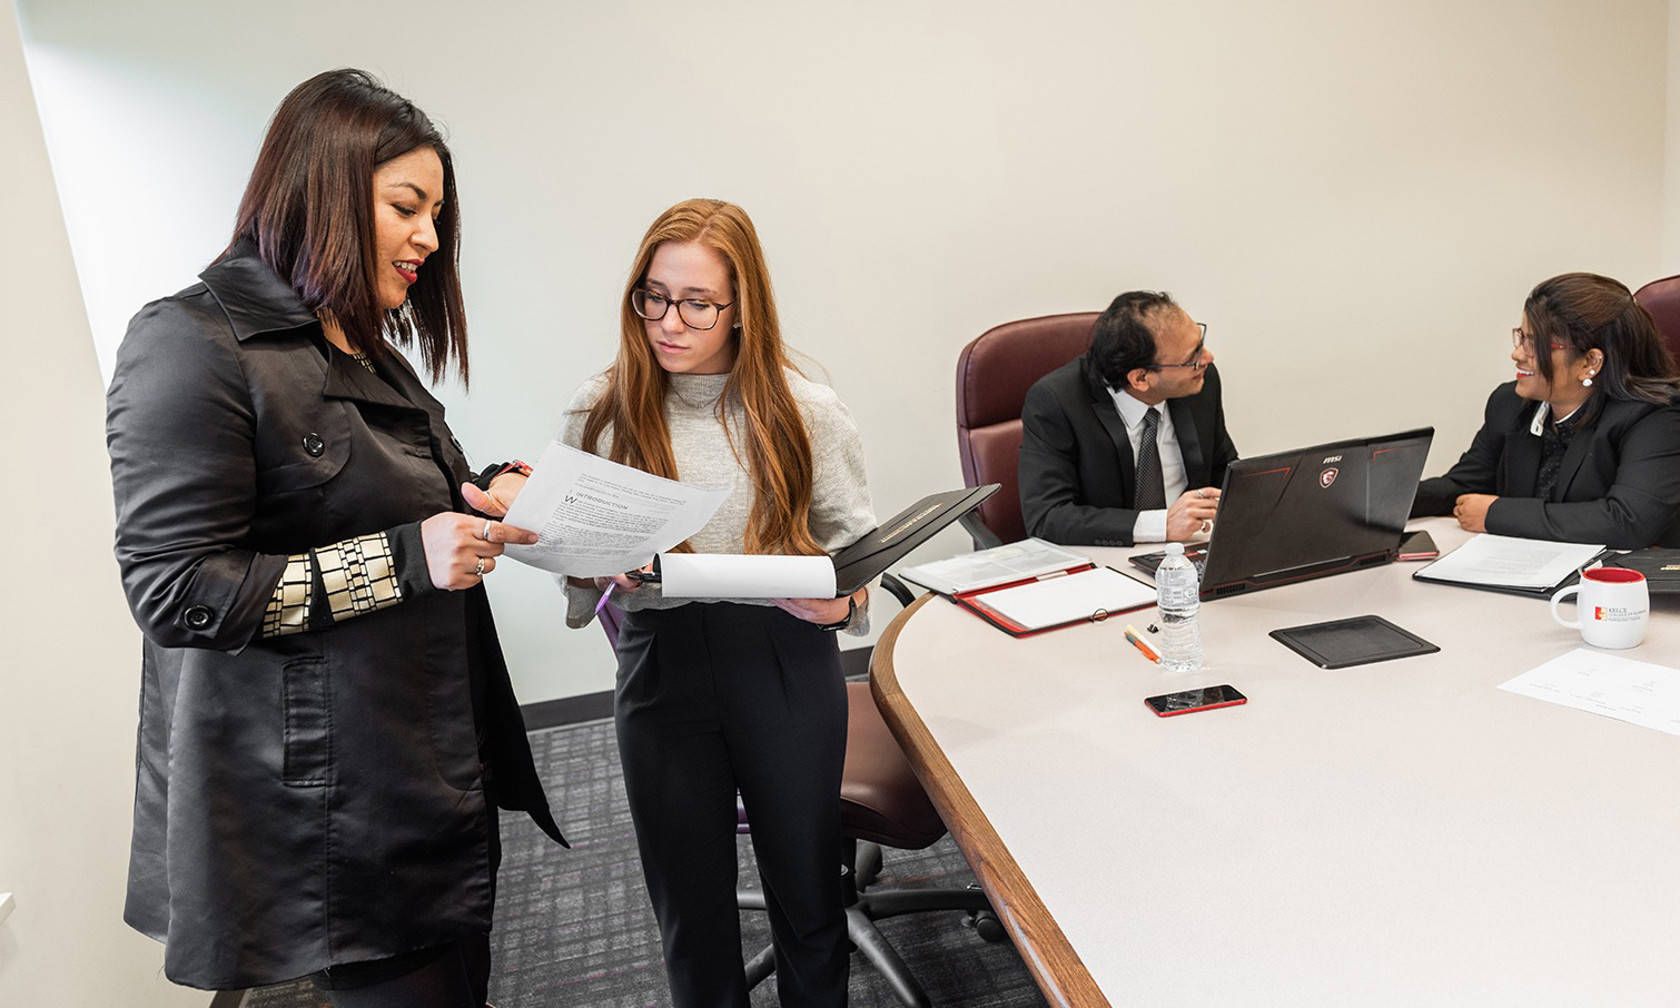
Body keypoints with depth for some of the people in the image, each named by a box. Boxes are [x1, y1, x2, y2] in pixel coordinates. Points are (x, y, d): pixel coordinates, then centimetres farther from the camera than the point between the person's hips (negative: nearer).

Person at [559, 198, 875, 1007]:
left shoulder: (805, 414, -4)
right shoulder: (601, 411, -1)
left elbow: (856, 552, 3)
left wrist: (837, 604, -17)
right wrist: (601, 570, -15)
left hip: (784, 662, -1)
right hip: (659, 670, 1)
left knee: (806, 888, 14)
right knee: (690, 905, 14)